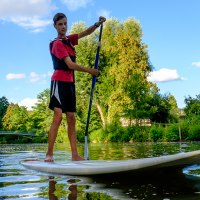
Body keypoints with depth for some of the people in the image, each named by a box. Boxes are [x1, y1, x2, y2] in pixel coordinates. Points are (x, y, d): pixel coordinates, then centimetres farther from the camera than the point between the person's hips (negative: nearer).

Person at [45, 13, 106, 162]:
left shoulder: (69, 40, 16)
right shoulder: (57, 44, -8)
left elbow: (85, 33, 14)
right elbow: (70, 65, -16)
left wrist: (98, 24, -4)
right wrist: (90, 71, -12)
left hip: (70, 83, 9)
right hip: (59, 81, -8)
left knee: (71, 119, 3)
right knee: (58, 117, -18)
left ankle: (75, 155, 3)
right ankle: (49, 154, -16)